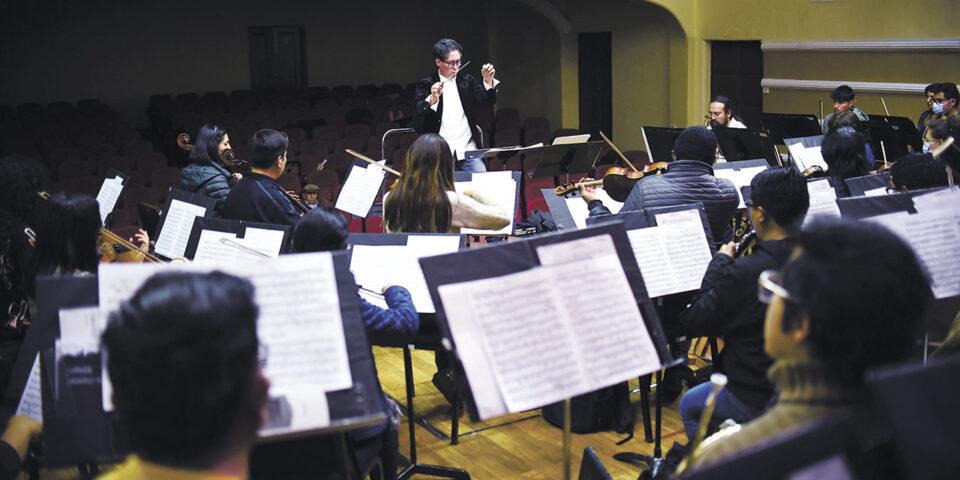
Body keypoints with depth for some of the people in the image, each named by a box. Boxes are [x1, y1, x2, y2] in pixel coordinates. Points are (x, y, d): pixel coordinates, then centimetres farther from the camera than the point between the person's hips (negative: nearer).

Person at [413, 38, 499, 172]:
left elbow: (487, 100, 3)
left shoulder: (467, 81, 13)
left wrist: (488, 80, -14)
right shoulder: (426, 84, 1)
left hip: (467, 149, 3)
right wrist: (433, 98, -27)